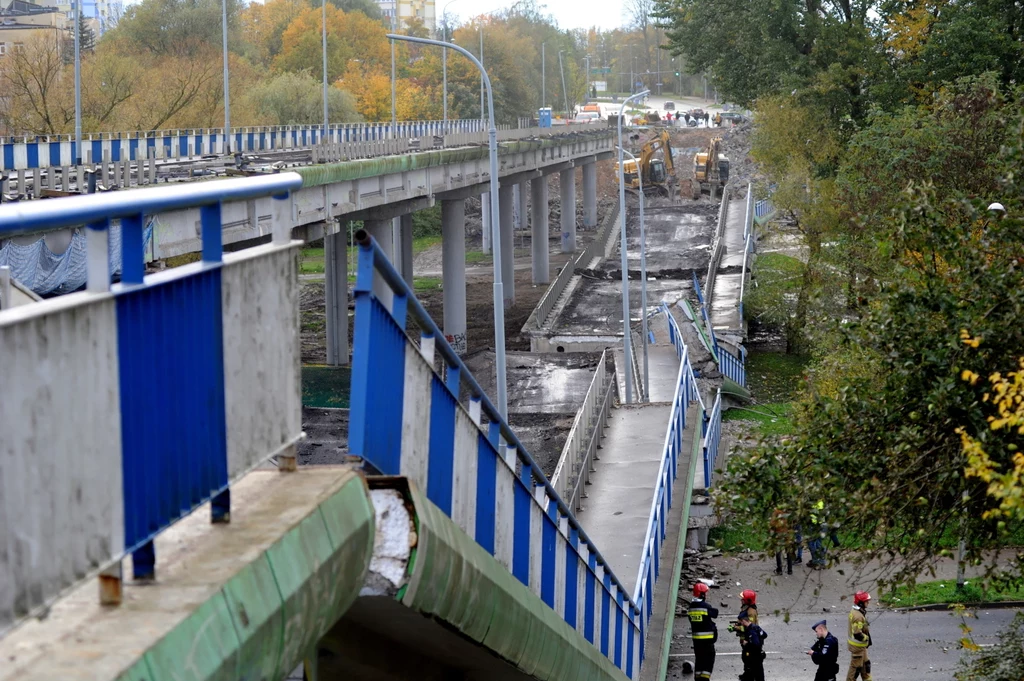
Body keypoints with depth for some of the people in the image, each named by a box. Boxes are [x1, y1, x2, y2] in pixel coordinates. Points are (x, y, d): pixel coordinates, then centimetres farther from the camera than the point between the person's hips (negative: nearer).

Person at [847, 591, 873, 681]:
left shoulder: (854, 611, 3)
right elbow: (857, 634, -32)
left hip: (861, 645, 10)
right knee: (856, 667, 4)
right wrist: (867, 638, -15)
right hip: (857, 646, -10)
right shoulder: (858, 616, -29)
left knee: (865, 663, 22)